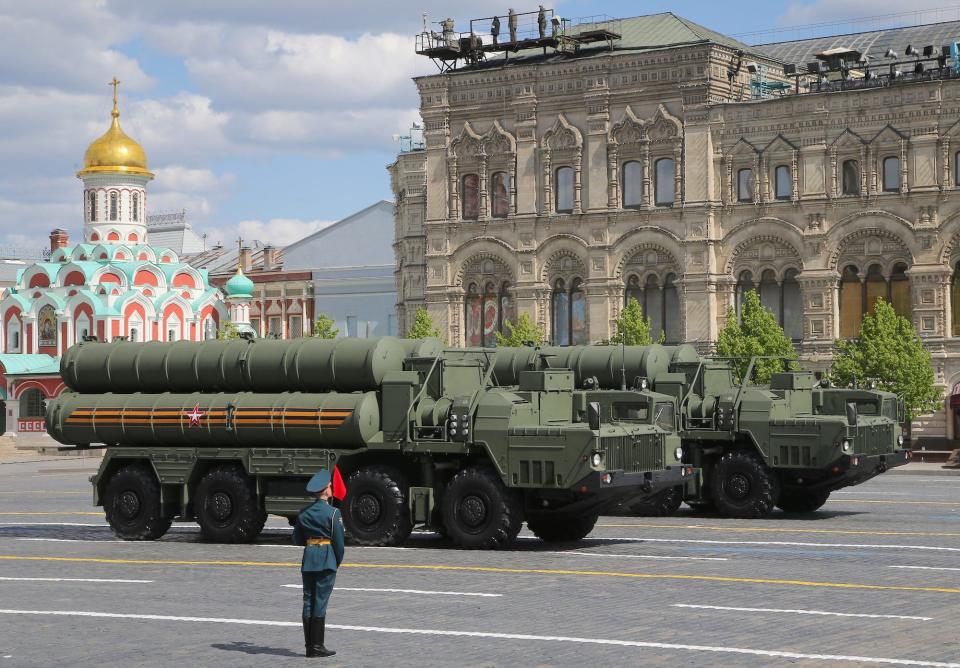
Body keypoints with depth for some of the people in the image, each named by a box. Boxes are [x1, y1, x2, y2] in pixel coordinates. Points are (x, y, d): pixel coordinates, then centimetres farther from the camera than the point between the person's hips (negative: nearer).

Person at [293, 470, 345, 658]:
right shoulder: (333, 513, -9)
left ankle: (309, 645, 10)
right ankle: (317, 646, -2)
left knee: (308, 601, 8)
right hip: (327, 560, -5)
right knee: (321, 602, -3)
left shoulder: (303, 513, 7)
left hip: (308, 558, 5)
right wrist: (339, 561, 6)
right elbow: (338, 540, -7)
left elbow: (297, 540, 10)